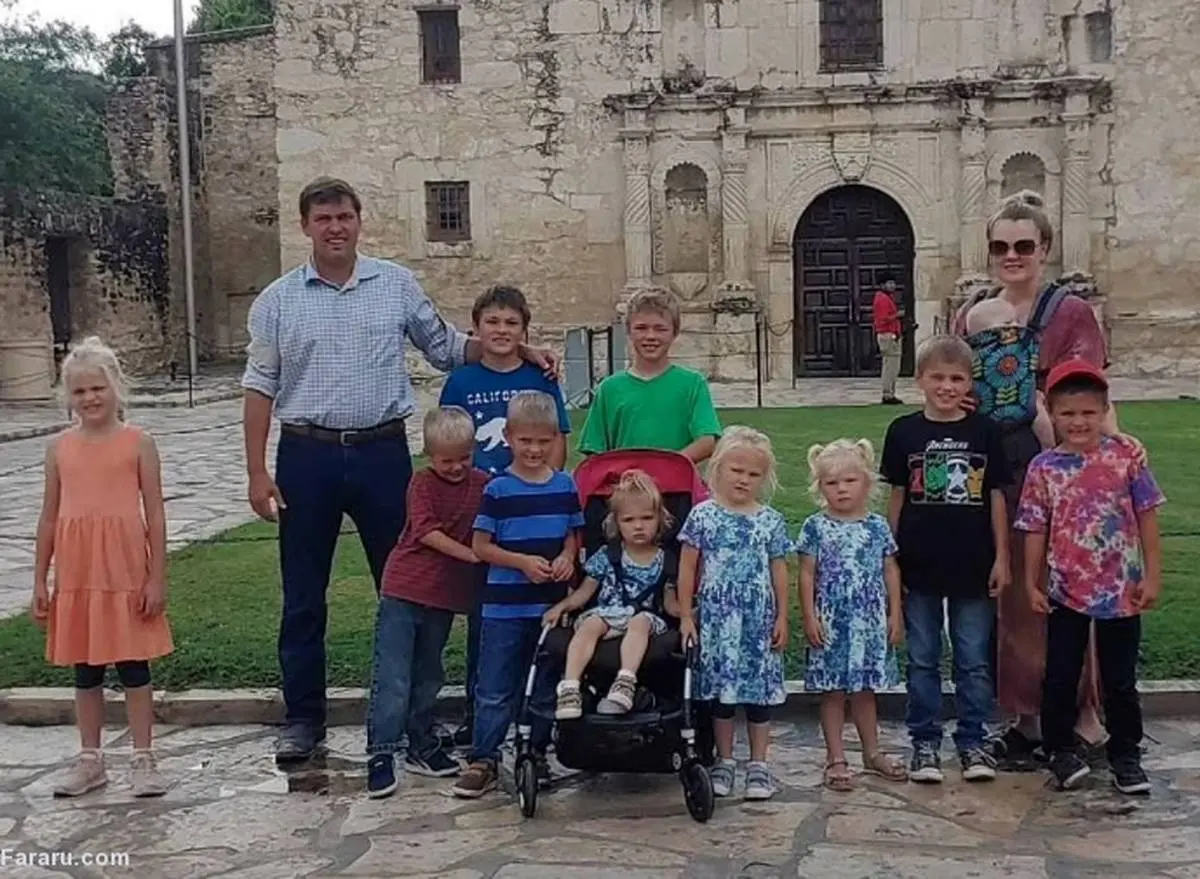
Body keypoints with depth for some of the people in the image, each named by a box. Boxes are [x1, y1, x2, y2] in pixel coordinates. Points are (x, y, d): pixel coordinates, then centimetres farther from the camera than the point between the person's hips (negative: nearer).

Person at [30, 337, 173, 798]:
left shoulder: (137, 442, -4)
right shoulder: (60, 448, 4)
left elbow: (155, 513, -4)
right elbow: (49, 517, 8)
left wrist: (157, 577, -8)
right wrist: (40, 580, 6)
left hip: (127, 571, -3)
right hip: (76, 574, 3)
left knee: (133, 664, 5)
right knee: (85, 669, 12)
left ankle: (143, 759, 14)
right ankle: (90, 759, 24)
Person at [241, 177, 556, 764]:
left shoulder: (397, 285, 5)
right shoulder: (278, 301, 4)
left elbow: (447, 348, 13)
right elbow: (260, 389, 3)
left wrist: (516, 350, 0)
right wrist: (257, 472, -3)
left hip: (382, 452, 0)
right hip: (306, 456, 0)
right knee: (303, 597, 7)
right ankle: (303, 719, 19)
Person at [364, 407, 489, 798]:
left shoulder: (483, 484, 3)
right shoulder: (423, 483, -8)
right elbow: (427, 532, -17)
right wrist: (471, 554, -22)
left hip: (446, 595, 5)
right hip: (404, 590, -4)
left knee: (427, 677, 18)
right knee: (392, 678, -4)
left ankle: (422, 747, 30)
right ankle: (381, 755, 0)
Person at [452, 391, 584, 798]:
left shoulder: (566, 486, 4)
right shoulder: (498, 490, -6)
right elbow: (480, 546, -5)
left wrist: (567, 558, -7)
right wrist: (523, 562, -17)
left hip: (552, 603, 3)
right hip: (504, 605, -3)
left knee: (548, 688, 14)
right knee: (495, 690, 1)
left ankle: (538, 753, 28)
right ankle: (483, 761, 9)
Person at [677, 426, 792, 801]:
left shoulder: (771, 521, 3)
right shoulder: (703, 515, -2)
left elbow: (779, 572, 7)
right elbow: (687, 569, 0)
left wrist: (782, 618, 4)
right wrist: (686, 616, -2)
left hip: (759, 619, 1)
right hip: (716, 619, -1)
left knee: (760, 688, 5)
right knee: (721, 688, 7)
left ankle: (758, 764, 15)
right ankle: (724, 762, 20)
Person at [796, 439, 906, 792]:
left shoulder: (878, 527, 4)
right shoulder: (816, 527, -3)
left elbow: (891, 572, 7)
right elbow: (807, 575, -3)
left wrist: (895, 615, 4)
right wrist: (810, 618, -8)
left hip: (870, 620, 3)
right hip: (830, 622, -2)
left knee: (865, 688, 14)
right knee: (832, 691, 4)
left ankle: (872, 752, 27)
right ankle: (836, 759, 11)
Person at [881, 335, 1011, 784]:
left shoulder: (985, 431, 0)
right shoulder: (904, 431, 0)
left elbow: (996, 497, 3)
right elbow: (897, 498, 4)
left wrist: (1001, 558, 0)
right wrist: (890, 557, 3)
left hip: (973, 566, 0)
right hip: (919, 567, 0)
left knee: (974, 660, 8)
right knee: (923, 660, 9)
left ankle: (972, 742, 20)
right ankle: (924, 742, 20)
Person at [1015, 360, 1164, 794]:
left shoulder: (1127, 454, -5)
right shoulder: (1044, 467, -4)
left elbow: (1146, 516, -2)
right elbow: (1036, 529, 0)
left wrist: (1152, 574, -4)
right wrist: (1032, 584, -1)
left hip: (1122, 590, 0)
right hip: (1066, 591, 1)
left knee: (1120, 679, 11)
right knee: (1061, 676, 9)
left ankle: (1126, 754, 24)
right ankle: (1061, 750, 25)